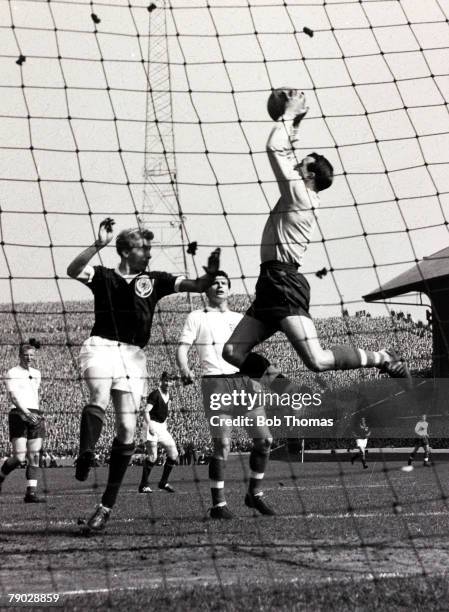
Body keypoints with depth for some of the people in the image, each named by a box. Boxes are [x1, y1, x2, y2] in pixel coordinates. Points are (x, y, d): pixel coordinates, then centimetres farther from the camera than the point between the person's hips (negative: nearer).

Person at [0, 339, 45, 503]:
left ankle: (31, 493, -3)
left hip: (35, 416, 6)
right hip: (19, 416, -6)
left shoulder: (36, 374, 16)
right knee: (19, 457, -13)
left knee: (34, 457, -2)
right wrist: (26, 413, -27)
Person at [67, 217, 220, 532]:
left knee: (127, 429, -4)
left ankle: (107, 506, 3)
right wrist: (98, 245, -22)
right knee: (100, 396, -35)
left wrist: (211, 273, -13)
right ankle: (85, 456, -42)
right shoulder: (103, 276, 8)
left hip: (133, 355, 2)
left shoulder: (154, 280, 15)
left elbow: (197, 285, 8)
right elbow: (73, 271, -11)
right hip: (101, 347, -2)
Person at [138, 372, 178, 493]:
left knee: (174, 454, 3)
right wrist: (149, 426, -28)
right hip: (153, 426, -8)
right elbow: (146, 411, -18)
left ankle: (163, 482, 15)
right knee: (152, 456, -14)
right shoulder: (155, 394, -12)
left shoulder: (169, 396, 13)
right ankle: (144, 485, -3)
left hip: (162, 427, 8)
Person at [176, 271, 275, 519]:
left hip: (243, 380, 5)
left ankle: (255, 494, 17)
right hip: (216, 383, -5)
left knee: (264, 439, 0)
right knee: (223, 445, -12)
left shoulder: (239, 318, 20)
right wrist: (185, 370, -20)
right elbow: (182, 349, -1)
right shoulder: (197, 318, 7)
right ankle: (218, 504, -2)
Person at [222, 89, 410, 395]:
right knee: (233, 352, 4)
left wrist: (289, 114, 1)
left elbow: (274, 149, -10)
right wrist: (293, 124, 33)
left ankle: (384, 359, -1)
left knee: (317, 360, -18)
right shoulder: (303, 197, 20)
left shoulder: (300, 194, -5)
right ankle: (290, 393, 2)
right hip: (273, 282, 10)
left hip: (284, 282, -10)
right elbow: (285, 153, 34)